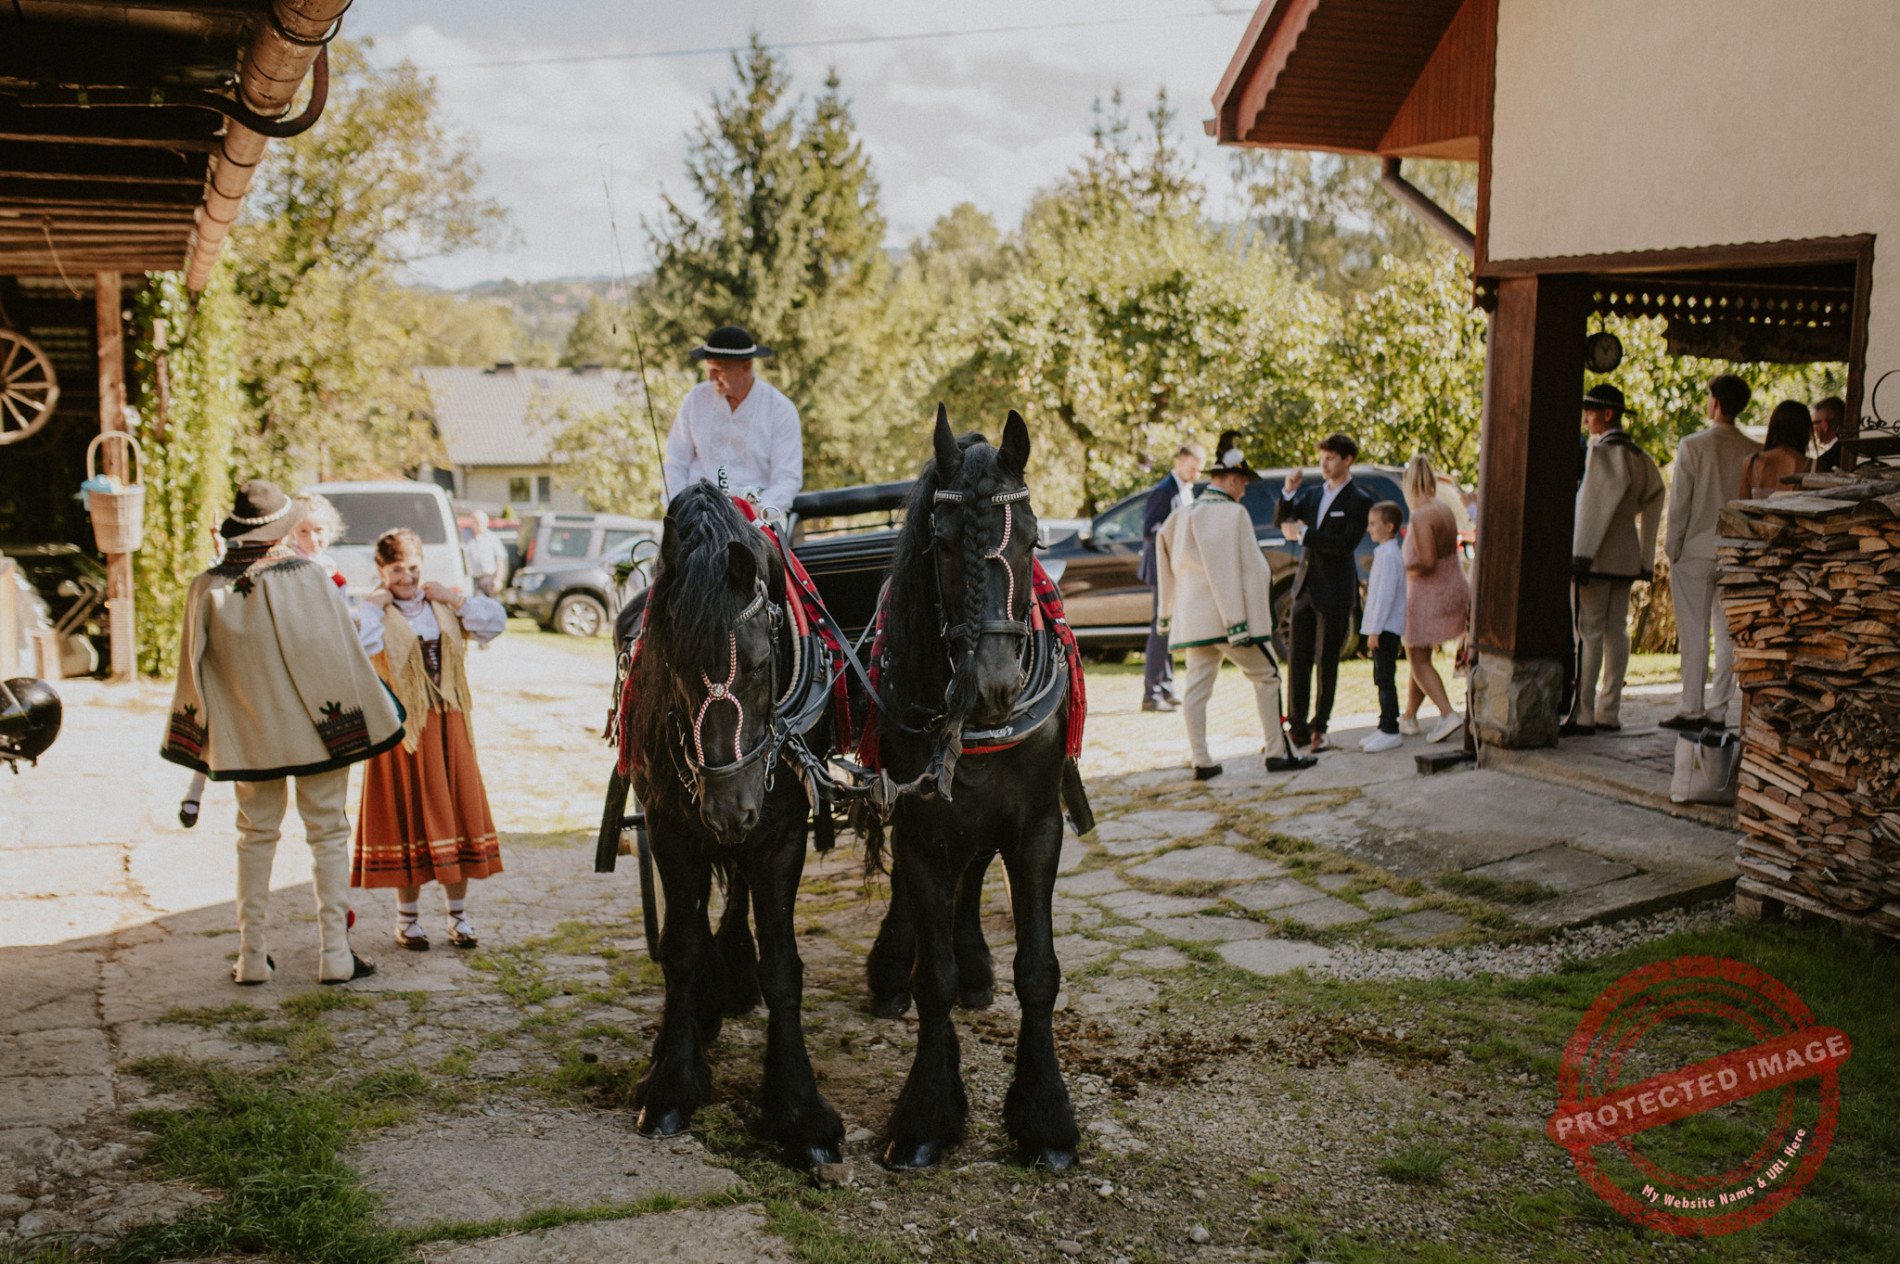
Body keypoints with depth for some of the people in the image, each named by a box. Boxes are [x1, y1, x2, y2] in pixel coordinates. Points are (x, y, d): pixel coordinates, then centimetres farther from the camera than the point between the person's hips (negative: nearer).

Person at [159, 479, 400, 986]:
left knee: (256, 836, 15)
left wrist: (202, 738, 13)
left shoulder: (207, 590, -5)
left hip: (249, 732, 3)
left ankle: (253, 956, 16)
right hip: (315, 728, -2)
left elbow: (195, 670, 2)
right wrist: (374, 715, 2)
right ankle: (334, 954, 7)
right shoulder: (309, 578, -13)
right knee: (328, 834, 7)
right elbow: (343, 656, -9)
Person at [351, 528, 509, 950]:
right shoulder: (374, 611, -1)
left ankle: (458, 916, 17)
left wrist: (452, 599, -4)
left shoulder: (444, 605, 10)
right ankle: (407, 918, 16)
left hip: (449, 725, 3)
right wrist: (373, 606, -15)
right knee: (408, 817, 2)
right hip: (402, 726, -3)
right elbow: (357, 651, -21)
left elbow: (496, 622, -1)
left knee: (458, 810, 5)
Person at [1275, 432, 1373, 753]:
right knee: (1298, 657, 6)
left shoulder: (1359, 502, -7)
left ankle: (1319, 728, 11)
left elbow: (1346, 544, -18)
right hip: (1306, 587, 6)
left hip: (1335, 592, -6)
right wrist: (1288, 492, -6)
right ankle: (1297, 727, 14)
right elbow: (1280, 521, 10)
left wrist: (1305, 533, -18)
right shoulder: (1312, 493, 11)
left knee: (1327, 661, 1)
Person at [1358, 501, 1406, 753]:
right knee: (1382, 680, 14)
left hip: (1386, 629, -10)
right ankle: (1385, 727, 21)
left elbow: (1385, 595, -20)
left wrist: (1375, 630, -20)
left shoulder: (1389, 556, -16)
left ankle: (1390, 732, -5)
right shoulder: (1385, 553, 16)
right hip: (1384, 629, 10)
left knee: (1385, 680, -7)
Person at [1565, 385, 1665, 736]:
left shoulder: (1602, 451, -12)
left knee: (1588, 632, -8)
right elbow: (1653, 500, 16)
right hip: (1626, 555, 8)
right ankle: (1610, 712, 13)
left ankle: (1583, 715, -9)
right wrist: (1645, 559, 18)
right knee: (1616, 630, 9)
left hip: (1596, 556, -8)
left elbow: (1593, 506, -17)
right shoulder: (1639, 456, 13)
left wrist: (1581, 556, -18)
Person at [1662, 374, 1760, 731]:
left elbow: (1679, 502, -8)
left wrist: (1672, 547, 0)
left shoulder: (1693, 445, -10)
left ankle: (1691, 710, 2)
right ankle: (1718, 710, 11)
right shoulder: (1754, 452, 0)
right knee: (1728, 634, 9)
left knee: (1694, 634, 1)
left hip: (1696, 550, -3)